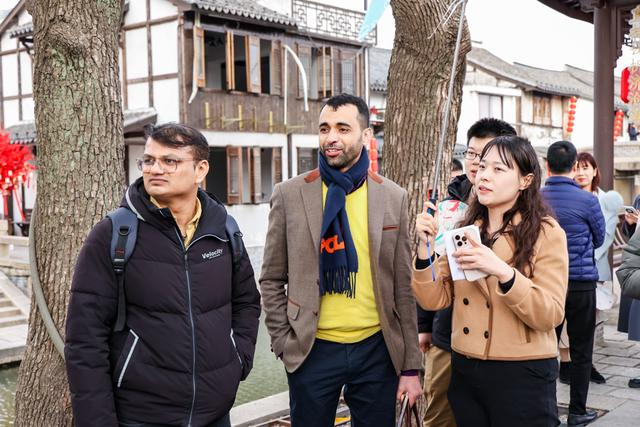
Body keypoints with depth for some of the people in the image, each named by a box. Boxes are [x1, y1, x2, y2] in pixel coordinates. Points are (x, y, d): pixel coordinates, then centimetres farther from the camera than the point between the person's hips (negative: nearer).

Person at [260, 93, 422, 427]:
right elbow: (272, 281, 4)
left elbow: (403, 287, 2)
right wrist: (284, 343, -3)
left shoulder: (393, 197, 1)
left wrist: (411, 366, 2)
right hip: (312, 349, -1)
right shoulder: (290, 194, -2)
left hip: (377, 349, 1)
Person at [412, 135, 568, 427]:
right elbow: (434, 300, 0)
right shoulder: (463, 230, 6)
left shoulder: (546, 233, -7)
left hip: (523, 374, -4)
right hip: (465, 371, 5)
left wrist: (502, 271, -28)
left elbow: (551, 315, -15)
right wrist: (425, 246, -13)